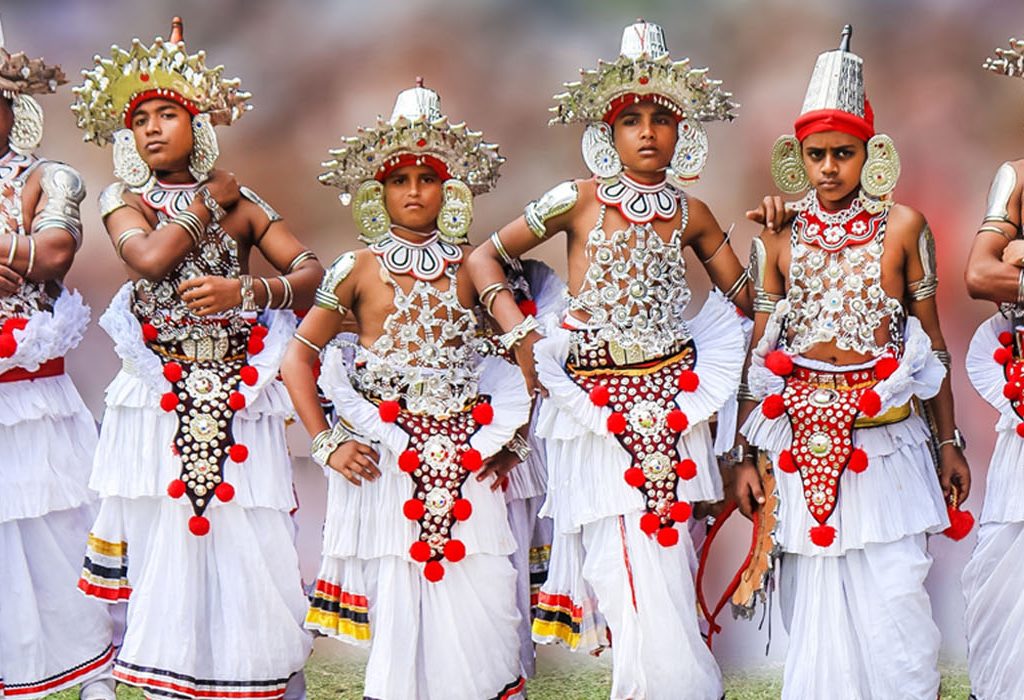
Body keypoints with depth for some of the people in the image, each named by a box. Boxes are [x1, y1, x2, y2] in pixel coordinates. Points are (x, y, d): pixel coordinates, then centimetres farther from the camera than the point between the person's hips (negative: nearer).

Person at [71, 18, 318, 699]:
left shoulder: (241, 202, 10)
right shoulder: (124, 199, 8)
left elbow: (314, 274, -1)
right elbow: (149, 259, -13)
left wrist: (245, 292, -17)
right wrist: (210, 200, -2)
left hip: (238, 400, 0)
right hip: (159, 402, 0)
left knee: (249, 551, -4)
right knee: (164, 547, -3)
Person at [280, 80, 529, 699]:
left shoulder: (471, 264, 7)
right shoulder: (361, 269, 3)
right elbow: (301, 353, 3)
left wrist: (511, 439, 5)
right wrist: (326, 443, -5)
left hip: (466, 456, 1)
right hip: (387, 456, -1)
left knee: (481, 597, -4)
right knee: (398, 598, -3)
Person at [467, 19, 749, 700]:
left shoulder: (690, 214, 7)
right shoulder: (580, 201, -2)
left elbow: (744, 296, 15)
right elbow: (485, 260, 1)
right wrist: (522, 333, -10)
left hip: (672, 405, 3)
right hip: (599, 407, -3)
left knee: (665, 566, 4)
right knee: (634, 587, -8)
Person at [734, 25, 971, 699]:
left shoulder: (902, 226, 2)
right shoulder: (779, 238, 5)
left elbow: (931, 338, 8)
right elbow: (761, 350, 8)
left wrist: (949, 441, 7)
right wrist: (747, 455, 6)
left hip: (886, 436, -1)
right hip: (804, 437, 1)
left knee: (895, 602, -7)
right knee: (816, 603, 2)